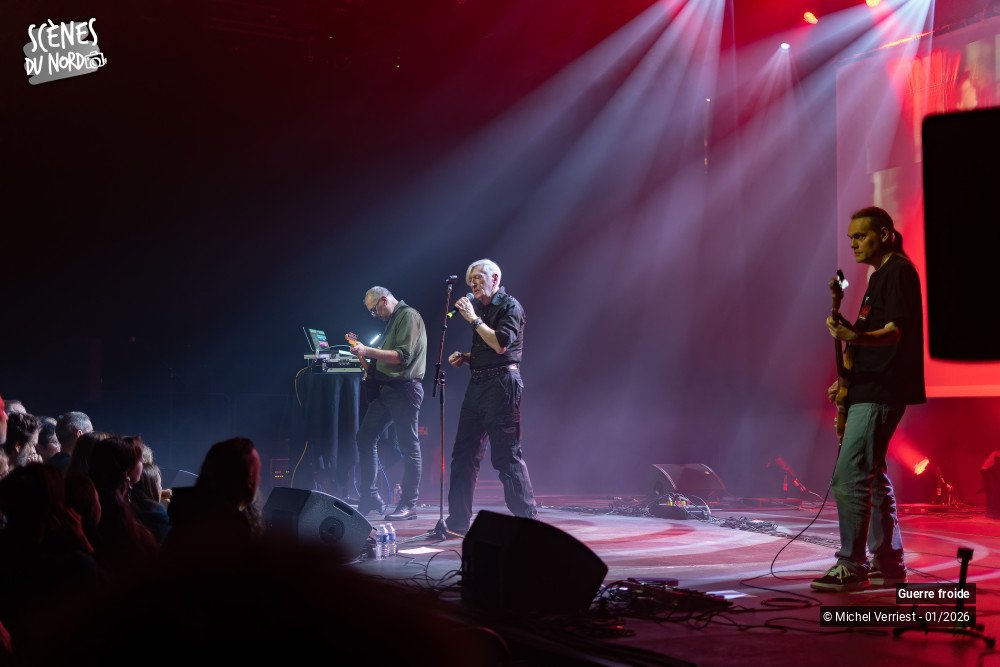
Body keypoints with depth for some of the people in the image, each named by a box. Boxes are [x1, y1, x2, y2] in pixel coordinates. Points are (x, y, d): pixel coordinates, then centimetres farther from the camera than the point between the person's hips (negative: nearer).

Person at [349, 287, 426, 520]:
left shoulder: (409, 316, -9)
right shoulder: (392, 320, 21)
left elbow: (403, 357, -19)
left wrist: (368, 351, -20)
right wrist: (365, 352, 11)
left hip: (404, 388, -10)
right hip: (386, 389, 10)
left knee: (408, 446, -5)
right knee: (365, 438, 6)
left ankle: (409, 504, -2)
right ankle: (370, 497, 11)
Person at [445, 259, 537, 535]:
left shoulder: (510, 306, -6)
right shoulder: (480, 308, 19)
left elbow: (501, 344, -19)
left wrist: (474, 319, -14)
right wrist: (465, 357, 10)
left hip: (501, 384, -9)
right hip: (478, 384, 9)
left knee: (507, 455, -10)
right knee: (464, 453, 9)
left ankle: (527, 518, -6)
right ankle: (458, 521, 14)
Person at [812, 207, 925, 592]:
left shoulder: (898, 272, -9)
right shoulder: (880, 276, 21)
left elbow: (895, 331, -20)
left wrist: (856, 338, -39)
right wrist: (849, 378, 18)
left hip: (881, 392, -11)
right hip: (870, 389, 11)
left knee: (849, 476, -14)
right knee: (871, 475, 13)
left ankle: (851, 566, -12)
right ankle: (888, 564, 19)